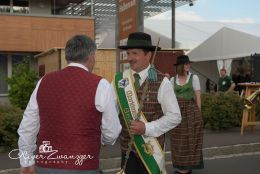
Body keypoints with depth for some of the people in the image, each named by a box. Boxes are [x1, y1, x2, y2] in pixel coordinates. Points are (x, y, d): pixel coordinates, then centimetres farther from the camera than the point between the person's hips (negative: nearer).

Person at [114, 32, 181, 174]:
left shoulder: (161, 82, -11)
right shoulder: (120, 79, -2)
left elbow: (174, 116, -10)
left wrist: (147, 128, -20)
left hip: (151, 149, -2)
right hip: (127, 147, 3)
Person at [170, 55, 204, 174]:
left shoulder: (194, 78, -1)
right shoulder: (173, 79, 7)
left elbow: (198, 97, -2)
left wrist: (198, 113, -7)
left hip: (191, 110, -3)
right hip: (177, 111, 3)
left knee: (190, 139, 1)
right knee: (178, 140, 7)